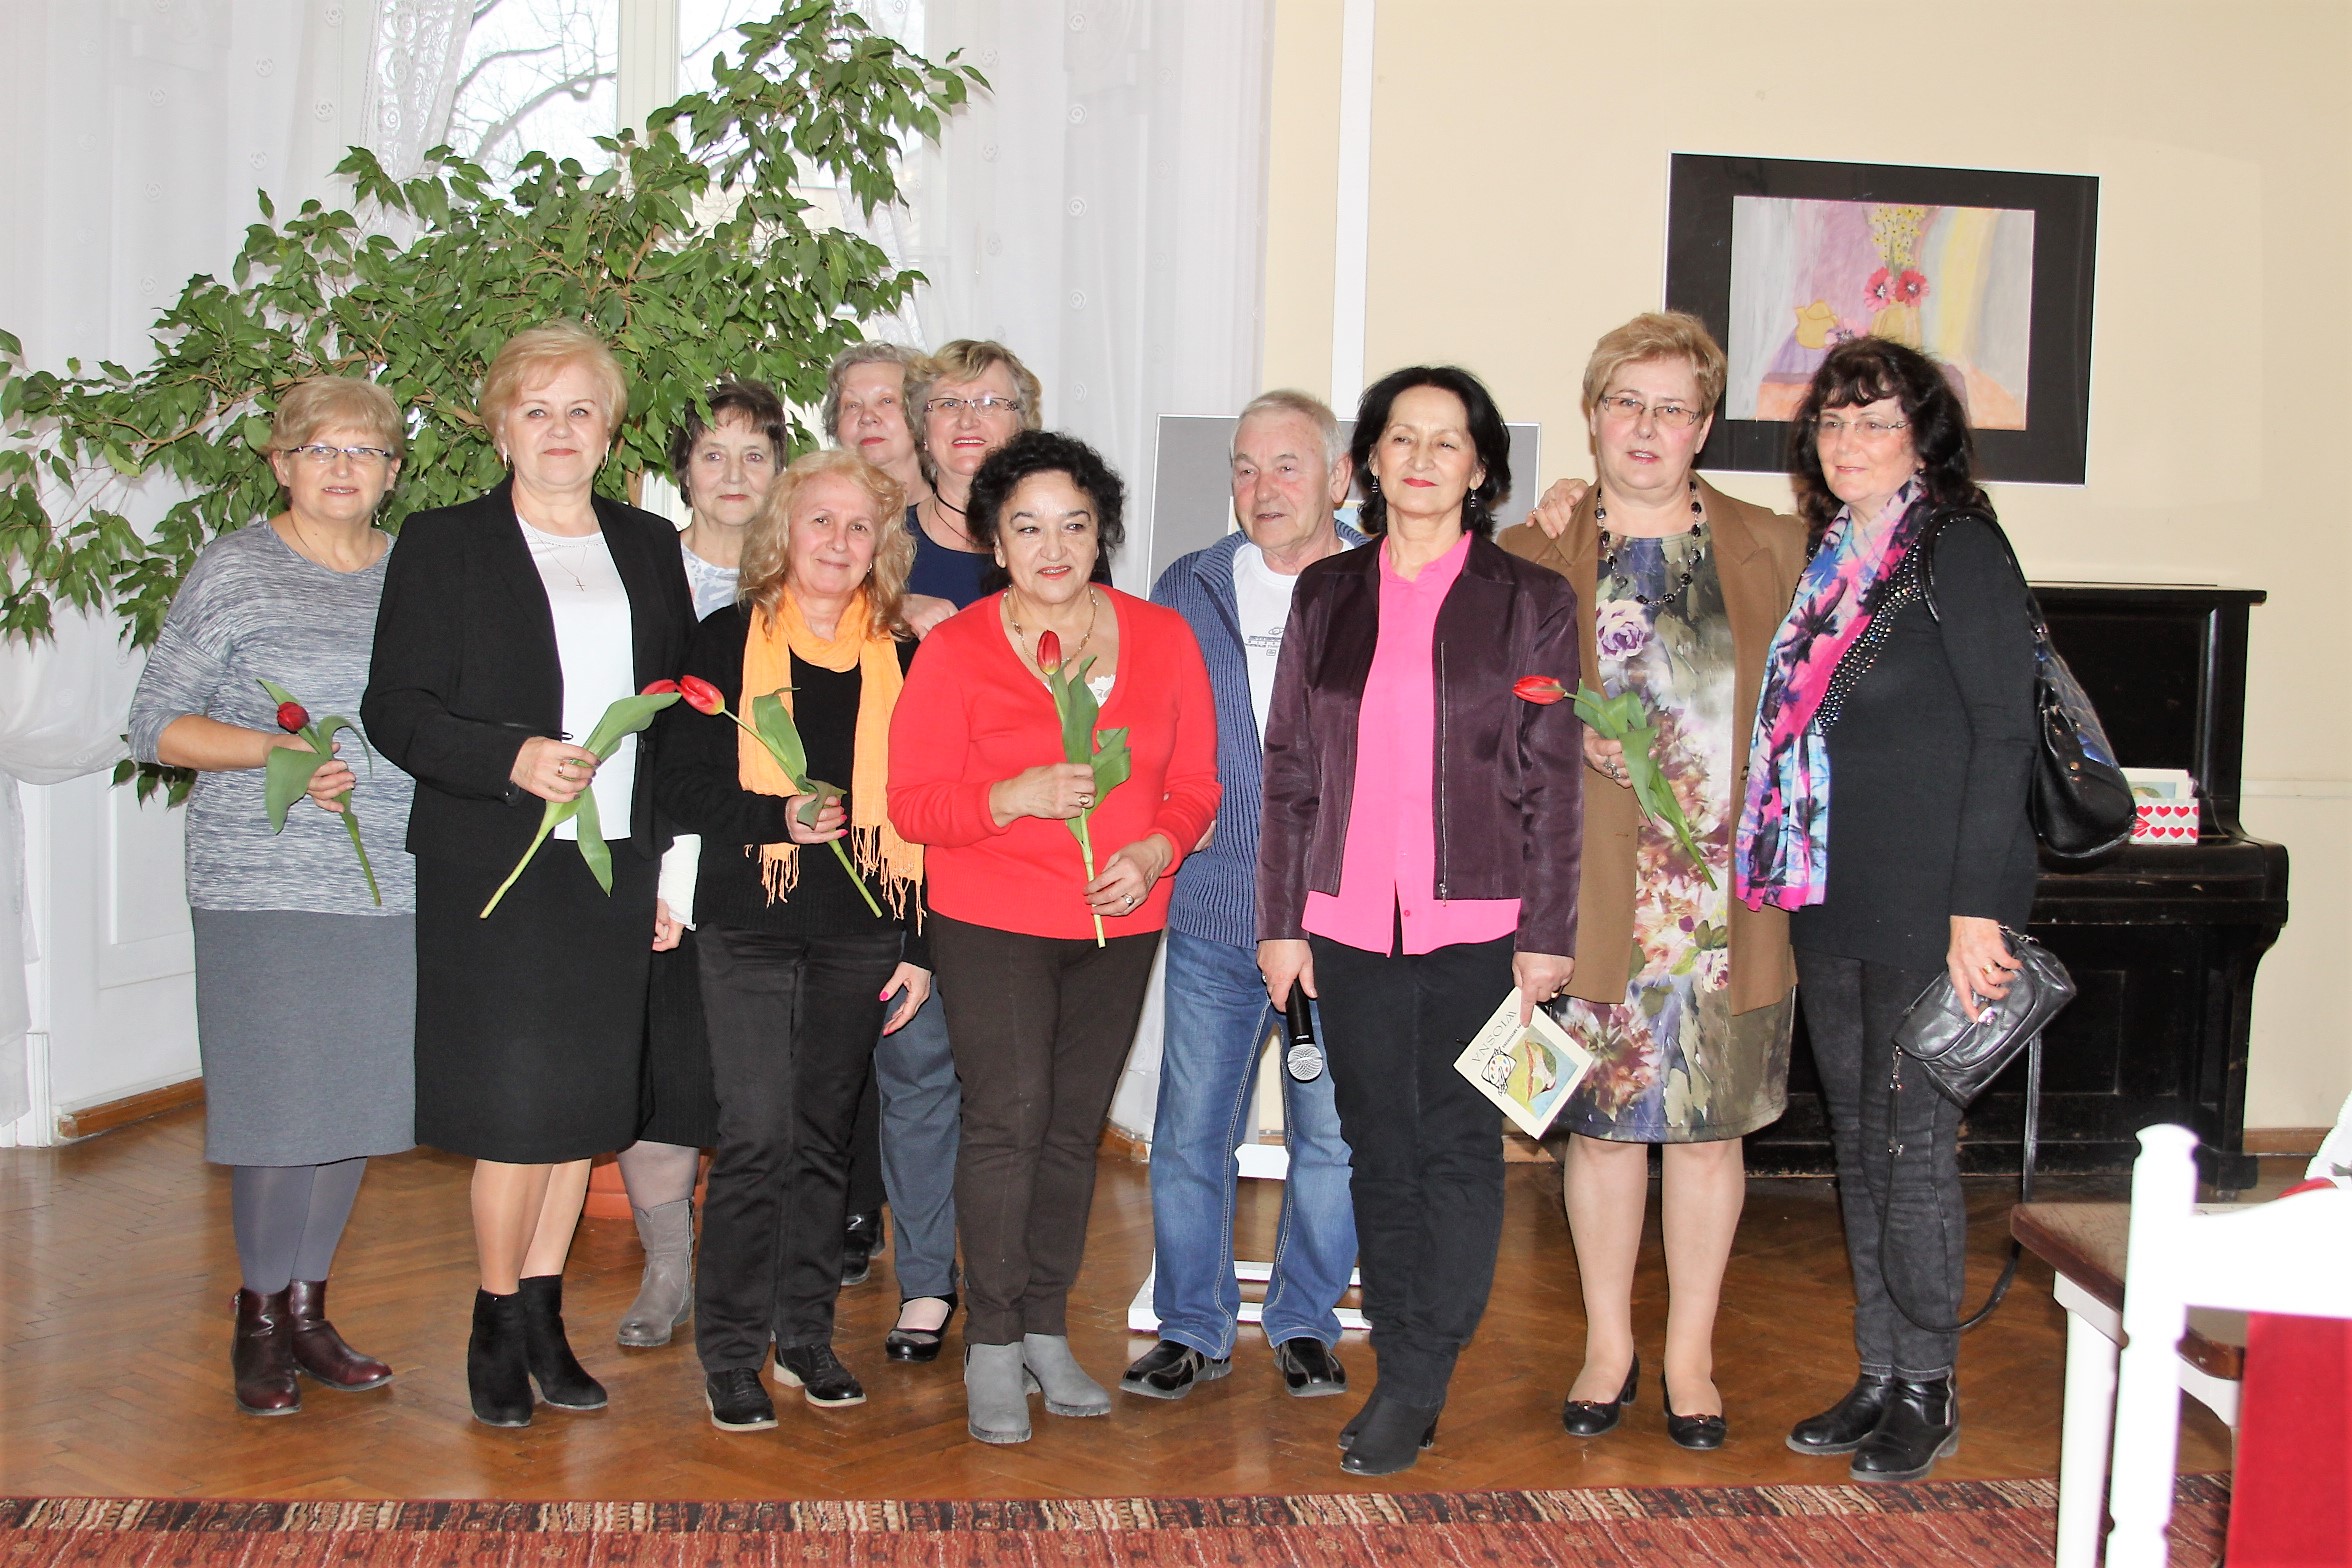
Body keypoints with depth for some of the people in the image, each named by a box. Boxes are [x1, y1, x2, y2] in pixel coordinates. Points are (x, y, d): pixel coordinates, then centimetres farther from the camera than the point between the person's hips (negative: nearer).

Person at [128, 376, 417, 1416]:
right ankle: (259, 1319, 15)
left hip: (394, 887, 4)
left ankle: (306, 1310, 23)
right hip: (264, 885, -4)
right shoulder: (235, 570, 0)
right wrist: (276, 751, -16)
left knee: (357, 1100, 8)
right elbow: (157, 723, -2)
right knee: (281, 1107, -4)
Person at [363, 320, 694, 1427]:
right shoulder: (440, 547, 1)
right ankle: (499, 1328, 14)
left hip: (619, 866, 4)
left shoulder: (649, 547, 13)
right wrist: (512, 759, -21)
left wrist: (679, 854, 3)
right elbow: (394, 709, -5)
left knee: (582, 1105, 8)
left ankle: (545, 1323, 20)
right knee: (518, 1108, -4)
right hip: (496, 870, -4)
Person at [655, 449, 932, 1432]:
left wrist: (920, 945, 6)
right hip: (749, 930, -3)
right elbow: (682, 786, -3)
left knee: (824, 1136, 10)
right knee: (756, 1137, -6)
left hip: (860, 934, 3)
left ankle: (804, 1336, 21)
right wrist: (779, 817, -20)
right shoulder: (727, 643, 2)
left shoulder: (900, 662, 8)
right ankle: (731, 1352, 6)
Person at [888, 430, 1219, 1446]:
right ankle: (992, 1347, 4)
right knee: (1007, 1118, -9)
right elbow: (912, 801, -5)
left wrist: (1154, 850, -10)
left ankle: (1046, 1333, 21)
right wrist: (1015, 798, -21)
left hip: (1121, 923, 3)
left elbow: (1196, 780, 9)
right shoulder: (954, 649, -3)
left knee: (1074, 1127, 9)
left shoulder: (1162, 637, 5)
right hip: (992, 920, -3)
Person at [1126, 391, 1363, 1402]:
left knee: (1331, 1136, 8)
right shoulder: (1186, 591, 9)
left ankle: (1305, 1327, 25)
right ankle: (1192, 1329, 20)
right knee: (1191, 1134, 4)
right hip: (1212, 914, 1)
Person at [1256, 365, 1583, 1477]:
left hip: (1477, 926, -3)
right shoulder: (1327, 595, 10)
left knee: (1459, 1151, 0)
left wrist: (1547, 933, -5)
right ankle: (1406, 1375, 19)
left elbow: (1552, 781, 0)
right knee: (1380, 1153, 8)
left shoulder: (1529, 601, 3)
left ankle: (1414, 1387, 8)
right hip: (1350, 924, 3)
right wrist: (1280, 918, 5)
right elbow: (1288, 768, 10)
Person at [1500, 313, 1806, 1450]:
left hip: (1731, 886, 1)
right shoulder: (1533, 556, 5)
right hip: (1597, 888, -1)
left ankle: (1690, 1354, 23)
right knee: (1602, 1118, 7)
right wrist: (1574, 740, -13)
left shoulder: (1774, 549, 8)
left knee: (1710, 1122, 8)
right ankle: (1608, 1347, 24)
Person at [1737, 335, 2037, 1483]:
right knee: (1857, 1142, 12)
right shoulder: (1827, 556, 13)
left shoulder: (1959, 548, -8)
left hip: (1928, 902, -7)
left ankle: (1927, 1390, 13)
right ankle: (1879, 1376, 24)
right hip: (1830, 900, 7)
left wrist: (1977, 909, -19)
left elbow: (2003, 734, -13)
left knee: (1912, 1141, -1)